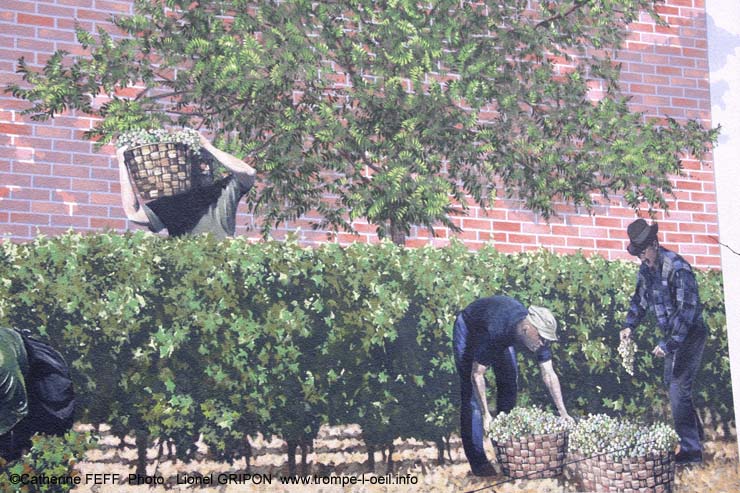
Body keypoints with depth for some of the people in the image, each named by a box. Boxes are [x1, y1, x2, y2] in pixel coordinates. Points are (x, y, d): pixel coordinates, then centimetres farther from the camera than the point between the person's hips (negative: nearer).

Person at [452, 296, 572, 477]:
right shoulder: (494, 332, -44)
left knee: (509, 382, 2)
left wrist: (563, 412, -24)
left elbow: (549, 375, -20)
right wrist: (486, 414, -36)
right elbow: (477, 374, -35)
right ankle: (477, 461, -9)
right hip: (468, 328, -6)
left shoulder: (539, 331, -27)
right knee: (471, 392, -13)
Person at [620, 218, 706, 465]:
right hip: (672, 334, 9)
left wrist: (668, 344, -27)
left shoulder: (677, 267, -23)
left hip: (690, 334, -9)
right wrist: (629, 325, 0)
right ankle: (696, 432, 35)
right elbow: (640, 299, 17)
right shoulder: (646, 269, 4)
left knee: (679, 388, -13)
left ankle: (691, 449, -7)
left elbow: (687, 309, -26)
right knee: (671, 383, 17)